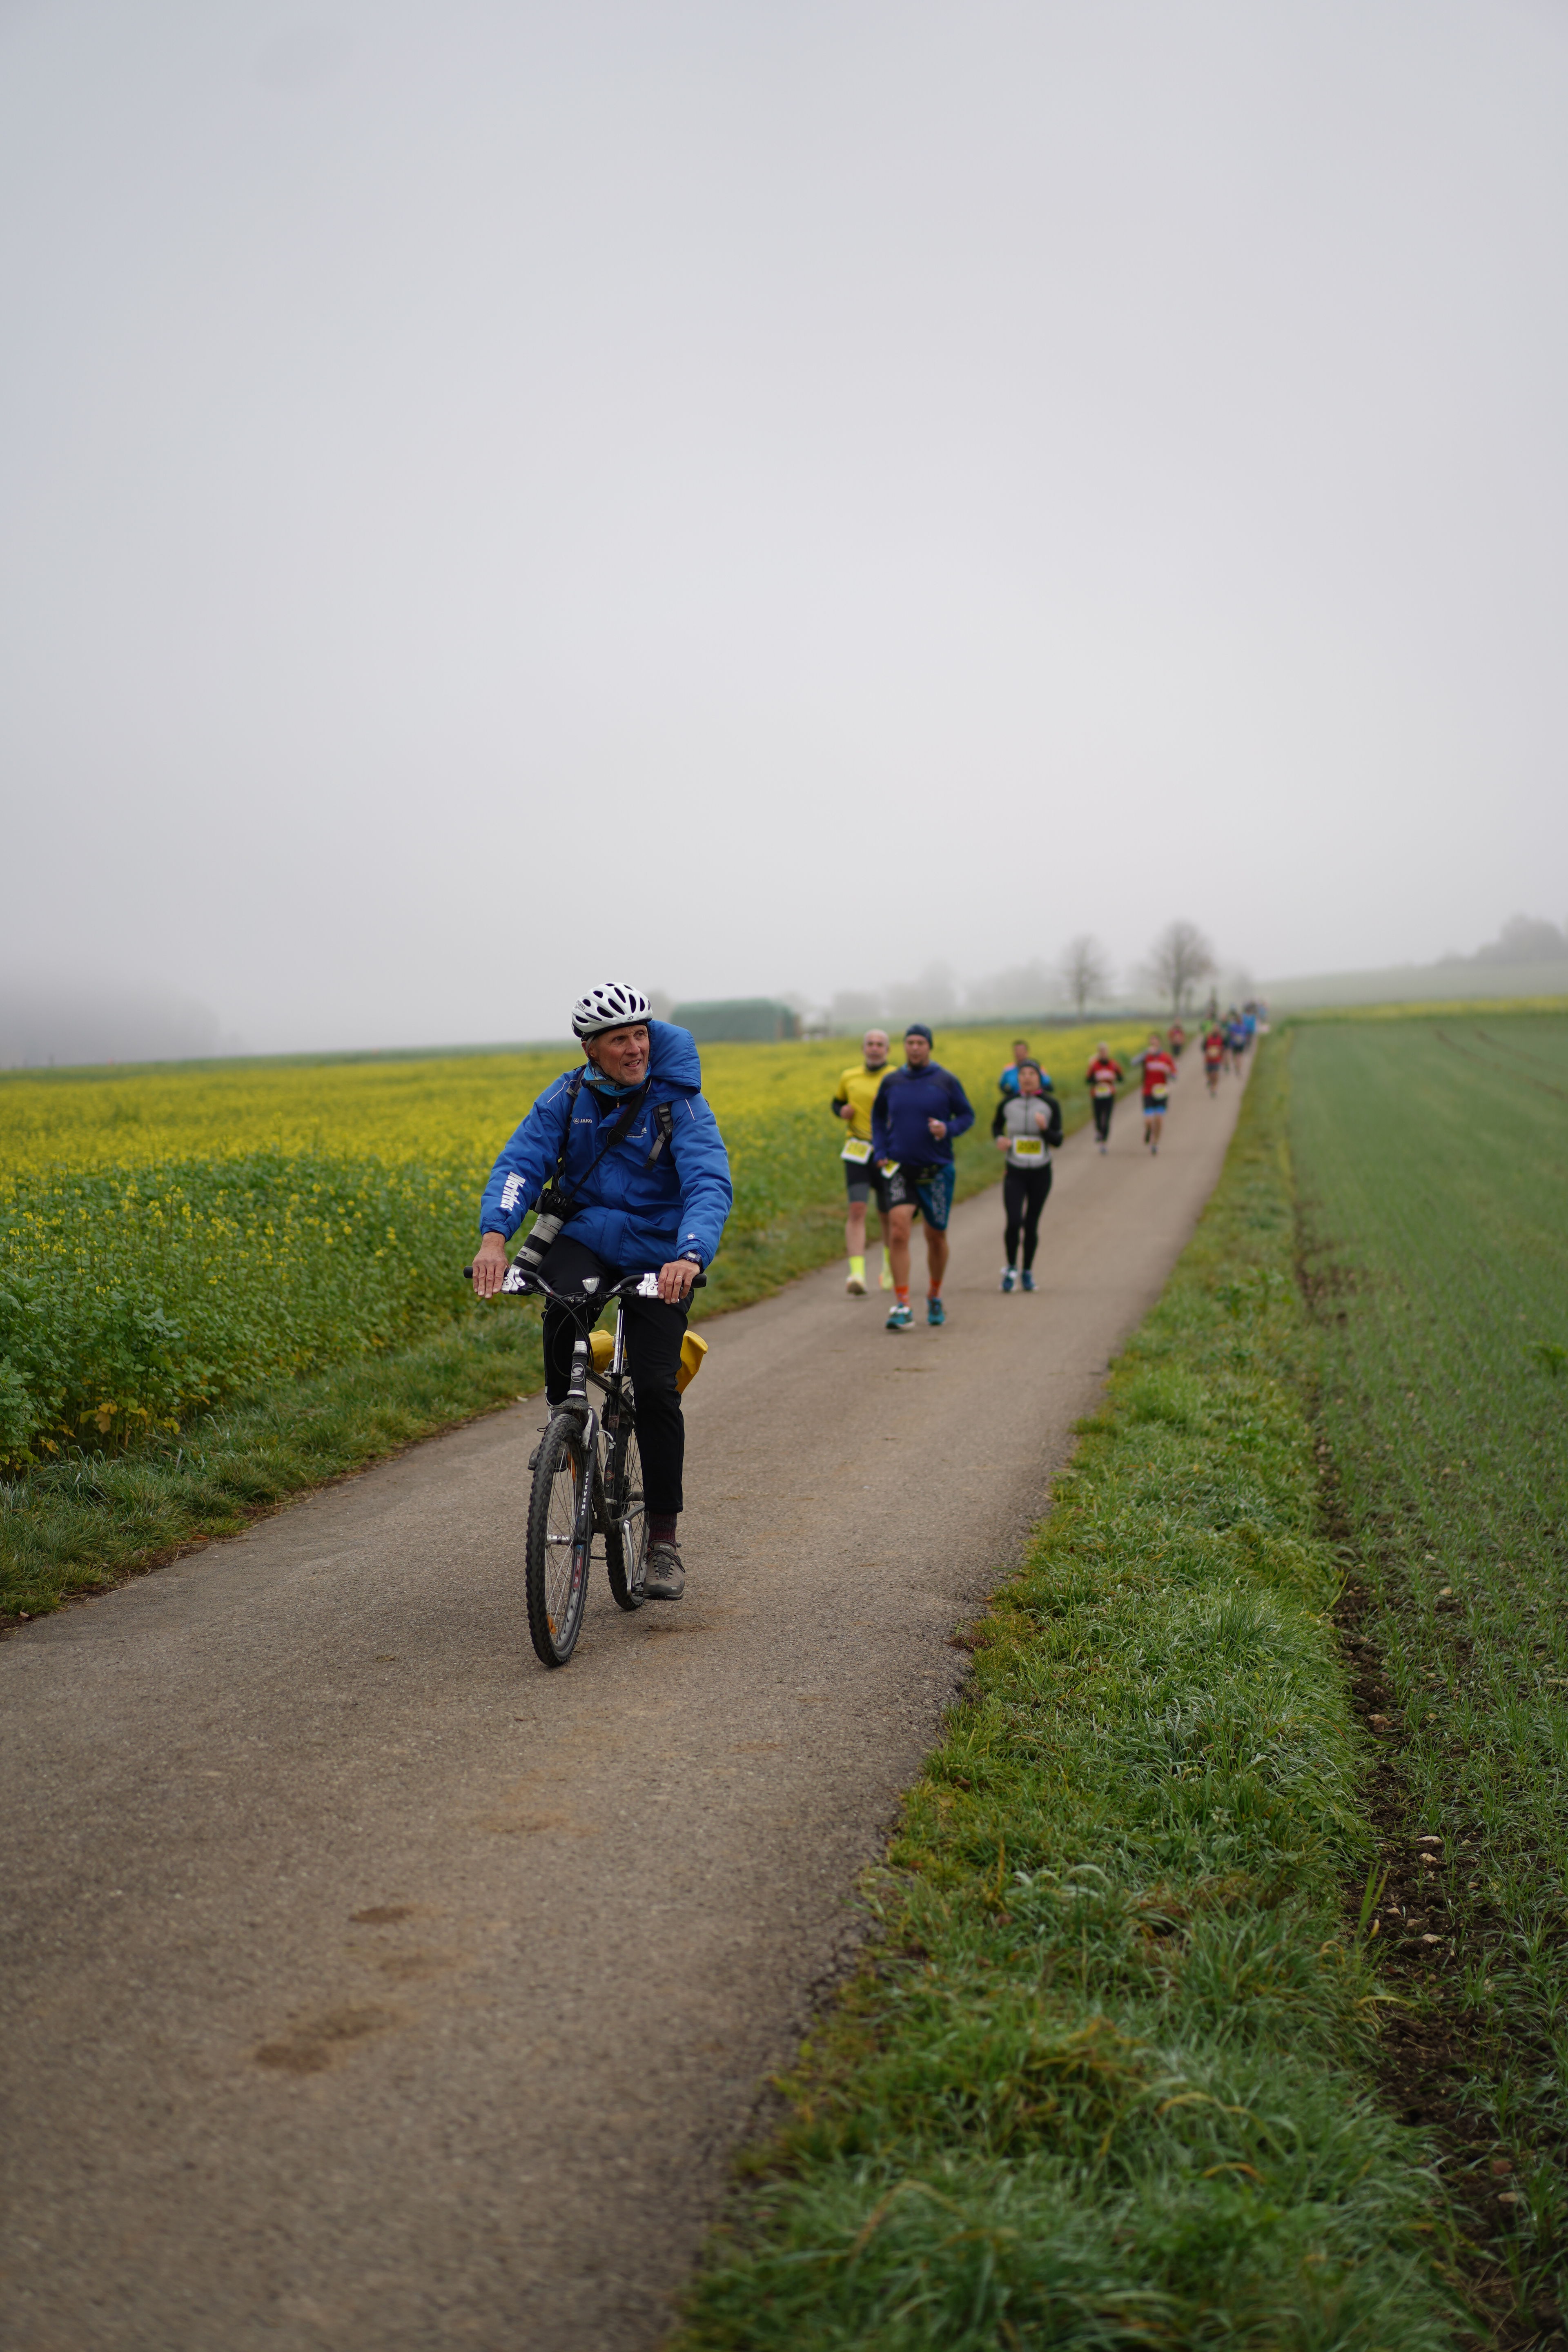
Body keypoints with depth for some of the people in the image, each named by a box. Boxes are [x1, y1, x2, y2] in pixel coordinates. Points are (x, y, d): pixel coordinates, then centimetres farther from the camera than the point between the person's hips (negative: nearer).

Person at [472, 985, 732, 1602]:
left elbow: (710, 1185, -26)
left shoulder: (679, 1103, -14)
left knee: (656, 1388, -11)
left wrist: (690, 1256, -46)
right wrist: (494, 1235, -35)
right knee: (564, 1298, -34)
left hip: (657, 1256, -2)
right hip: (584, 1234, 2)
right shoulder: (567, 1097, -4)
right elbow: (520, 1163, -15)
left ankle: (663, 1540, 2)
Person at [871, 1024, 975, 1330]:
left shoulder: (945, 1081, -2)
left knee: (936, 1237, 9)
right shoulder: (891, 1082, 4)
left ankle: (935, 1297, 33)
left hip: (937, 1170, -1)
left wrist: (948, 1129, -17)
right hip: (901, 1170, 1)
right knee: (899, 1232, -15)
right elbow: (878, 1116, 19)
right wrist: (881, 1151, 5)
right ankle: (902, 1307, -14)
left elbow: (967, 1116, 5)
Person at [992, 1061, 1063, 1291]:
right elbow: (997, 1125, 19)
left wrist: (1045, 1128, -25)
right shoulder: (1007, 1104, -1)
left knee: (1031, 1225, 6)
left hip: (1041, 1173, 0)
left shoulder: (1051, 1105, -4)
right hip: (1015, 1173, 0)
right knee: (1013, 1222, -15)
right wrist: (999, 1139, -3)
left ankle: (1028, 1272, 24)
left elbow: (1058, 1141, -5)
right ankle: (1011, 1268, 7)